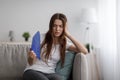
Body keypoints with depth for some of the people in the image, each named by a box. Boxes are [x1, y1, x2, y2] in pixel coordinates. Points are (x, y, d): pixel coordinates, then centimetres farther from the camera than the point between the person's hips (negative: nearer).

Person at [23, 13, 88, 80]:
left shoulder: (65, 43, 8)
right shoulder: (41, 38, 0)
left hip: (50, 73, 2)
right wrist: (31, 57, -23)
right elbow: (31, 63, 3)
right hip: (33, 71, -2)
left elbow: (85, 51, -7)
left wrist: (68, 35, -7)